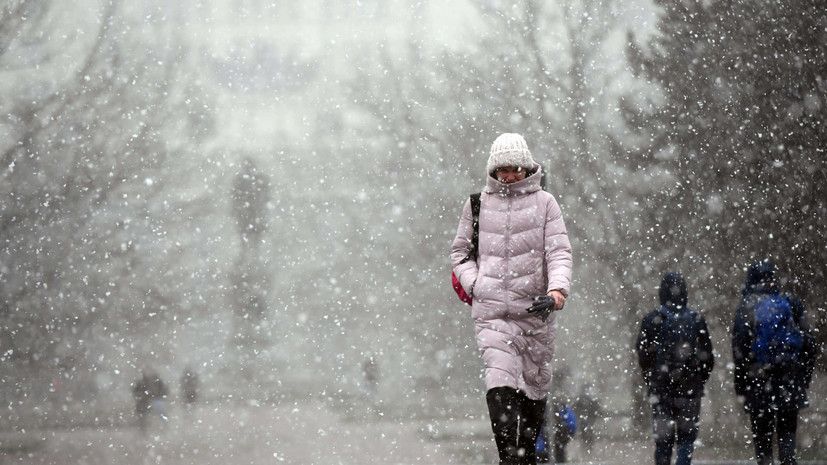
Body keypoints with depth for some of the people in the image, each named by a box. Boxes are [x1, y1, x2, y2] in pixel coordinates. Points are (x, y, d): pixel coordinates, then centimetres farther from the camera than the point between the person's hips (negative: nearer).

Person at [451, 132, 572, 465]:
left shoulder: (544, 202, 6)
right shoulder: (477, 204, 10)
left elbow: (559, 252, -1)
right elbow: (460, 251, 18)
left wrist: (557, 289, -19)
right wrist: (475, 285, 1)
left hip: (536, 310, 1)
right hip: (491, 311, -1)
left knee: (535, 386, 9)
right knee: (501, 386, -17)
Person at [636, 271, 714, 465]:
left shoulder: (651, 320, -2)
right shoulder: (697, 320, 1)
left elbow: (643, 356, 0)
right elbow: (708, 357, 5)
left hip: (661, 389, 0)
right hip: (690, 389, 0)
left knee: (662, 437, 7)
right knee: (687, 436, 4)